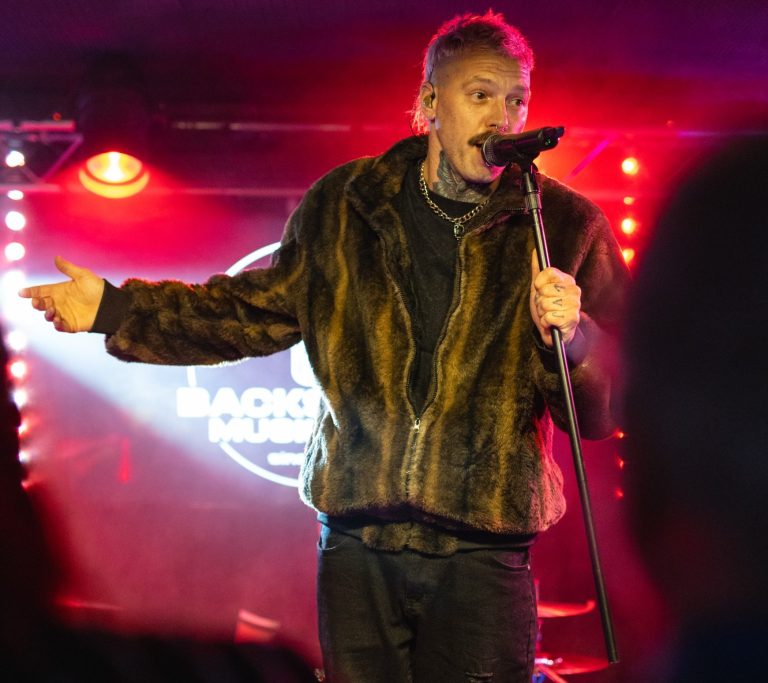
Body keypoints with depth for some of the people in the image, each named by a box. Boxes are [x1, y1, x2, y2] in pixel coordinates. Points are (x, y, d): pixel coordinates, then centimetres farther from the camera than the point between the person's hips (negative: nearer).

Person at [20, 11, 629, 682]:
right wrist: (117, 308, 16)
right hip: (358, 543, 3)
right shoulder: (345, 205, 8)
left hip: (481, 553, -2)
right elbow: (260, 308, 20)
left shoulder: (565, 225, 0)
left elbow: (614, 397, -2)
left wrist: (570, 336, -24)